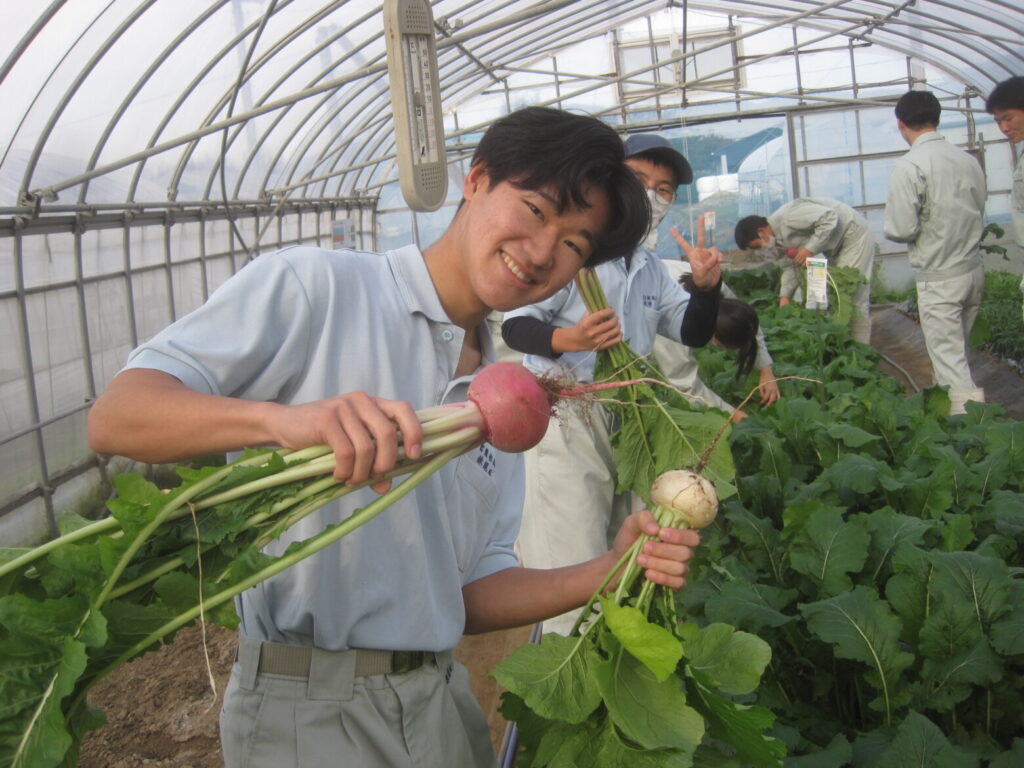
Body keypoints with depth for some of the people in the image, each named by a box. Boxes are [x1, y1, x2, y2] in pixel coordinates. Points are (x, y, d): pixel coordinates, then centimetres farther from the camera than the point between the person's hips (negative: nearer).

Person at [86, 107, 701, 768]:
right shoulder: (315, 288, -9)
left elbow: (470, 594, 8)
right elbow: (113, 418, -16)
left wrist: (612, 571, -6)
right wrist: (279, 417, -33)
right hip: (309, 710, -6)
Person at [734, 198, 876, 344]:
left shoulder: (788, 218, -28)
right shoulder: (780, 236, 3)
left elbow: (829, 217, -32)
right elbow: (793, 263, 8)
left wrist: (810, 249, -30)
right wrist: (785, 296, -2)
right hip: (836, 245, 10)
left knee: (853, 298, -12)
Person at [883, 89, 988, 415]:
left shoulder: (909, 167, -17)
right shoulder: (968, 160, 4)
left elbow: (901, 229, -19)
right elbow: (979, 213, 14)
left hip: (938, 278, -7)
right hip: (974, 270, 7)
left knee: (950, 362, -2)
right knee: (956, 353, 21)